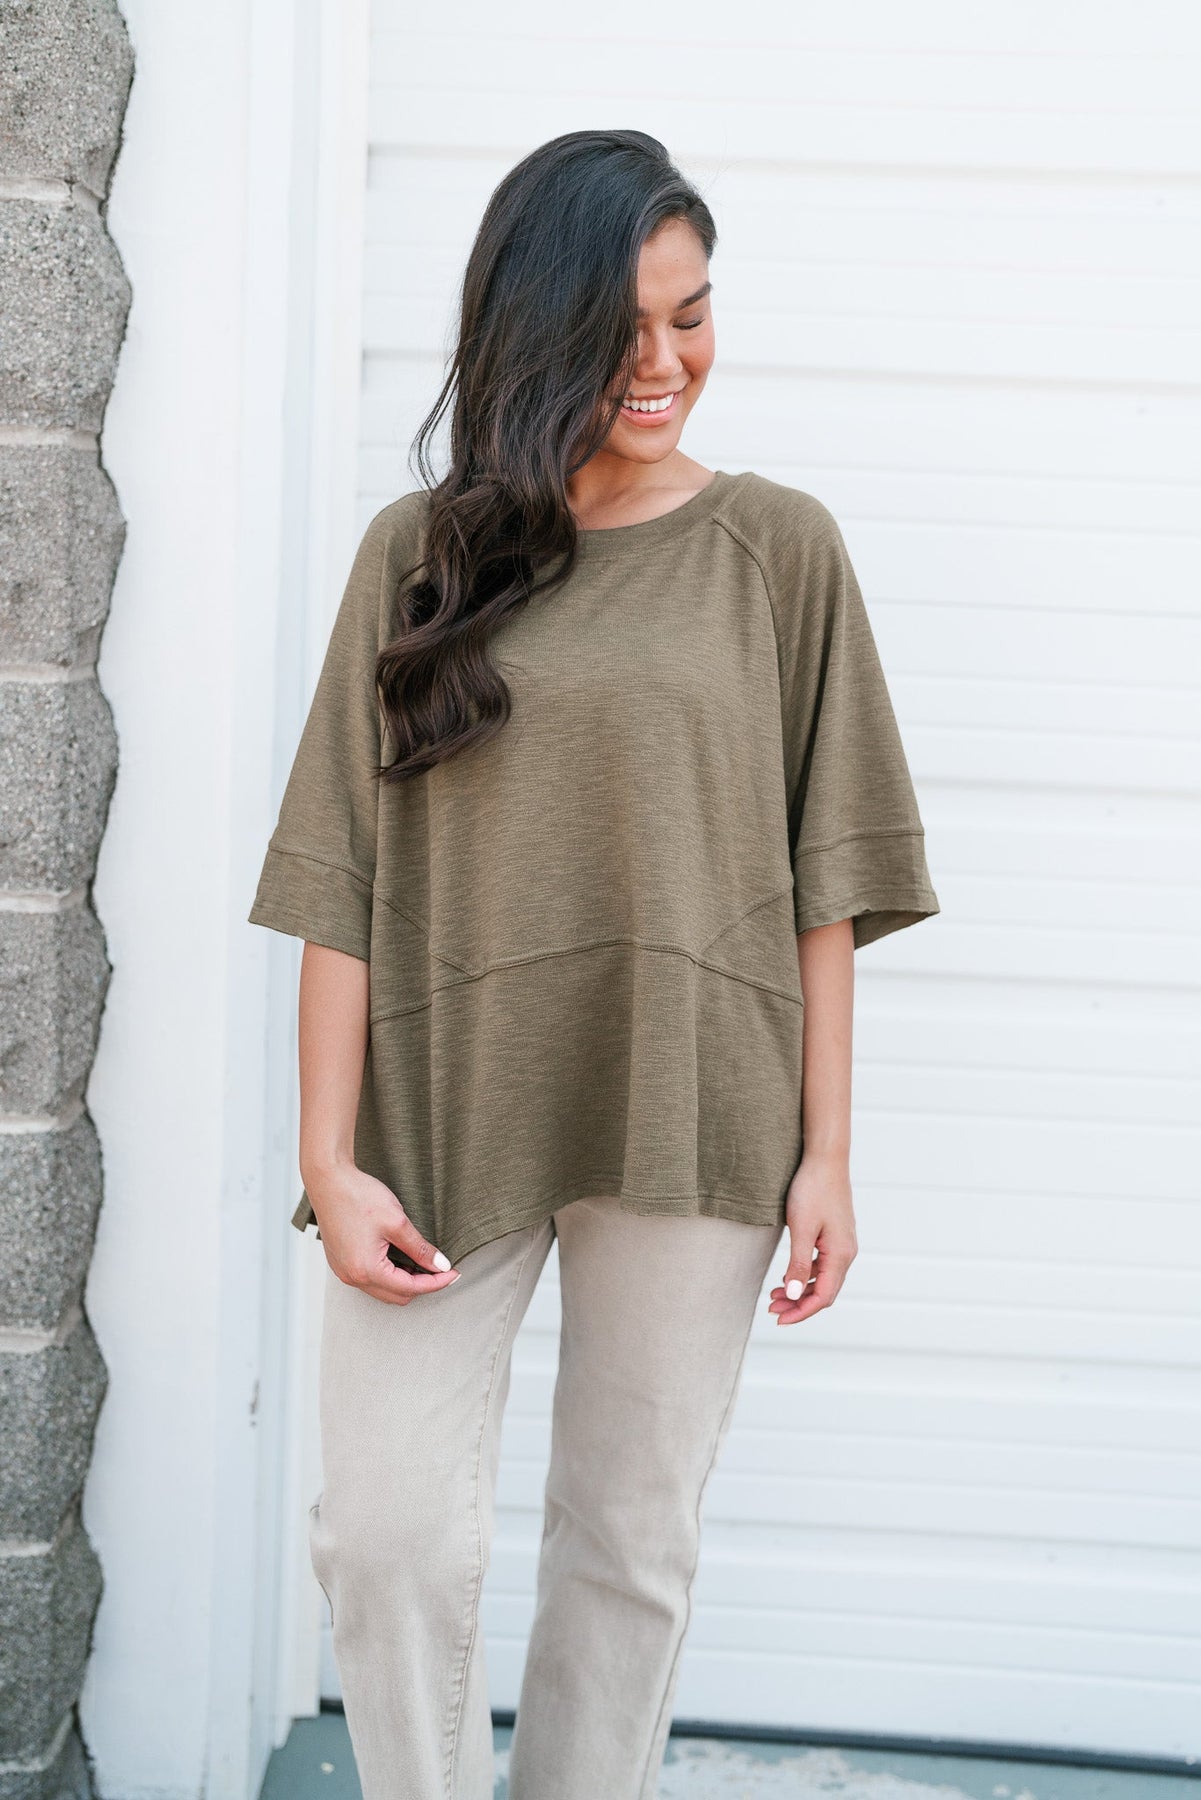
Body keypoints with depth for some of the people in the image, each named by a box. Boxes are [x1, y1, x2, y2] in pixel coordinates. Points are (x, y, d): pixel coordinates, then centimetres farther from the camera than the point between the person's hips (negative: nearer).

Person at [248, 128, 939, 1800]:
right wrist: (330, 1157, -7)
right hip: (444, 1113, 0)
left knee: (634, 1544, 8)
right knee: (389, 1538, -2)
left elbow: (824, 871, 3)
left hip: (691, 1125, 0)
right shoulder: (419, 552, 4)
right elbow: (342, 876, 0)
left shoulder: (779, 549, 4)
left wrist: (826, 1151, -2)